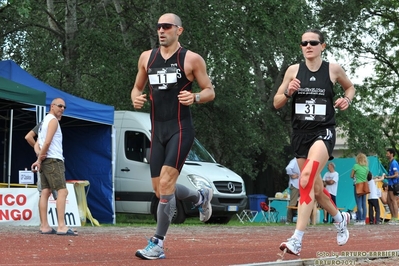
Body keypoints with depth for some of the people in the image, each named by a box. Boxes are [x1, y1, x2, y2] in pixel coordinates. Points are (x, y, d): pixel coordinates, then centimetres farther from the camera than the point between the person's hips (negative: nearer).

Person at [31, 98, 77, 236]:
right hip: (53, 160, -10)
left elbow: (37, 144, 17)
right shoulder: (53, 120, -8)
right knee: (62, 191, -14)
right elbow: (47, 142, -18)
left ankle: (45, 226, 3)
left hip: (45, 161, 10)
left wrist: (39, 157, -2)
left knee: (45, 192, 5)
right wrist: (40, 160, -9)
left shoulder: (44, 121, 23)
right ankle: (62, 227, -23)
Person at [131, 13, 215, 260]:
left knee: (166, 183, -18)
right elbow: (137, 88, 21)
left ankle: (157, 244, -13)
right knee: (160, 189, 8)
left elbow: (210, 91, 2)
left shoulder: (191, 59, -3)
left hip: (181, 129, -6)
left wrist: (195, 98, -19)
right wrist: (136, 98, -2)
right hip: (158, 130, 6)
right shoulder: (147, 57, 10)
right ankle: (201, 196, 38)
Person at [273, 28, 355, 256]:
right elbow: (277, 103, 7)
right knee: (316, 188, 15)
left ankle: (297, 240, -29)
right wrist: (288, 92, -14)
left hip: (323, 132, -4)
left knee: (307, 178, -27)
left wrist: (347, 99, -2)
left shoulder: (333, 69, -1)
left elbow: (350, 87, 19)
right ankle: (340, 218, 47)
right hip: (300, 133, 4)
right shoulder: (294, 70, 3)